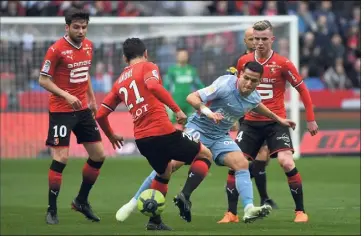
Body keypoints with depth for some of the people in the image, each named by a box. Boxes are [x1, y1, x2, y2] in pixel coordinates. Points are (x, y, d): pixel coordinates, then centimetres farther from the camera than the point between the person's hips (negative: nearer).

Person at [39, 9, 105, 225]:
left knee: (98, 155, 7)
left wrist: (92, 98, 18)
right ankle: (52, 209, 0)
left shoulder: (88, 46, 6)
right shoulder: (57, 49, -15)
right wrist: (66, 95, -24)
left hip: (83, 109, 7)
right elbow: (43, 80, -13)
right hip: (61, 110, -7)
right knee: (61, 159, -11)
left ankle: (82, 201, 24)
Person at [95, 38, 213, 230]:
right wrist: (177, 109, -19)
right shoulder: (148, 67, 3)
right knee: (205, 155, 11)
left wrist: (111, 136, 37)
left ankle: (154, 221, 25)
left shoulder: (119, 82, 20)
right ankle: (185, 195, -10)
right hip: (163, 132, -6)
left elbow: (101, 114, 19)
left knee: (164, 173, 32)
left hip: (141, 139, 6)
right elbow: (153, 86, -20)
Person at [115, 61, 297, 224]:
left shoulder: (253, 98, 0)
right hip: (198, 128, -6)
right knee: (174, 163, -19)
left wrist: (278, 119, 35)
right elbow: (192, 97, -26)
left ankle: (249, 210, -23)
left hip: (220, 136, 6)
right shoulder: (226, 85, -22)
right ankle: (134, 203, -11)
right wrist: (207, 112, -42)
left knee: (242, 164, -16)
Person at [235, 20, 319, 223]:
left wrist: (311, 119, -1)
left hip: (276, 122, -3)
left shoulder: (282, 63, -8)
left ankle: (300, 211, -6)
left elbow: (302, 89, 0)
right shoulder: (244, 62, 1)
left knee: (287, 162, -18)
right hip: (251, 122, 3)